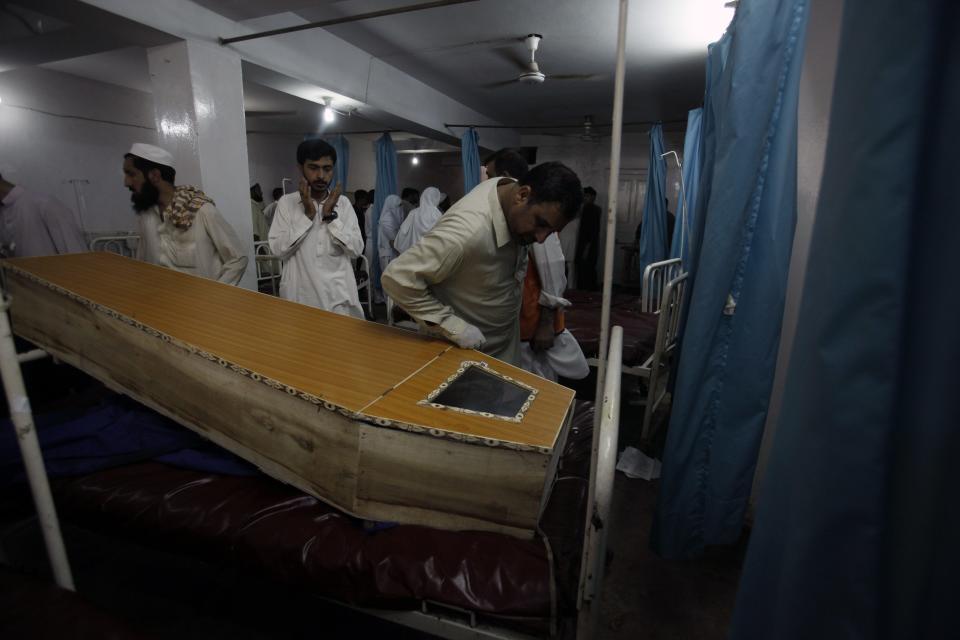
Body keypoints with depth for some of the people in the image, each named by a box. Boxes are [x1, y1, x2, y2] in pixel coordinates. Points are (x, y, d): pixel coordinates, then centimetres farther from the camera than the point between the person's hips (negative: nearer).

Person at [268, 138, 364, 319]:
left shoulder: (343, 203, 3)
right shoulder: (287, 202, 1)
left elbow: (356, 250, -5)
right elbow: (277, 249, -9)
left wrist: (331, 216, -12)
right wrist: (307, 215, -13)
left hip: (339, 295, 1)